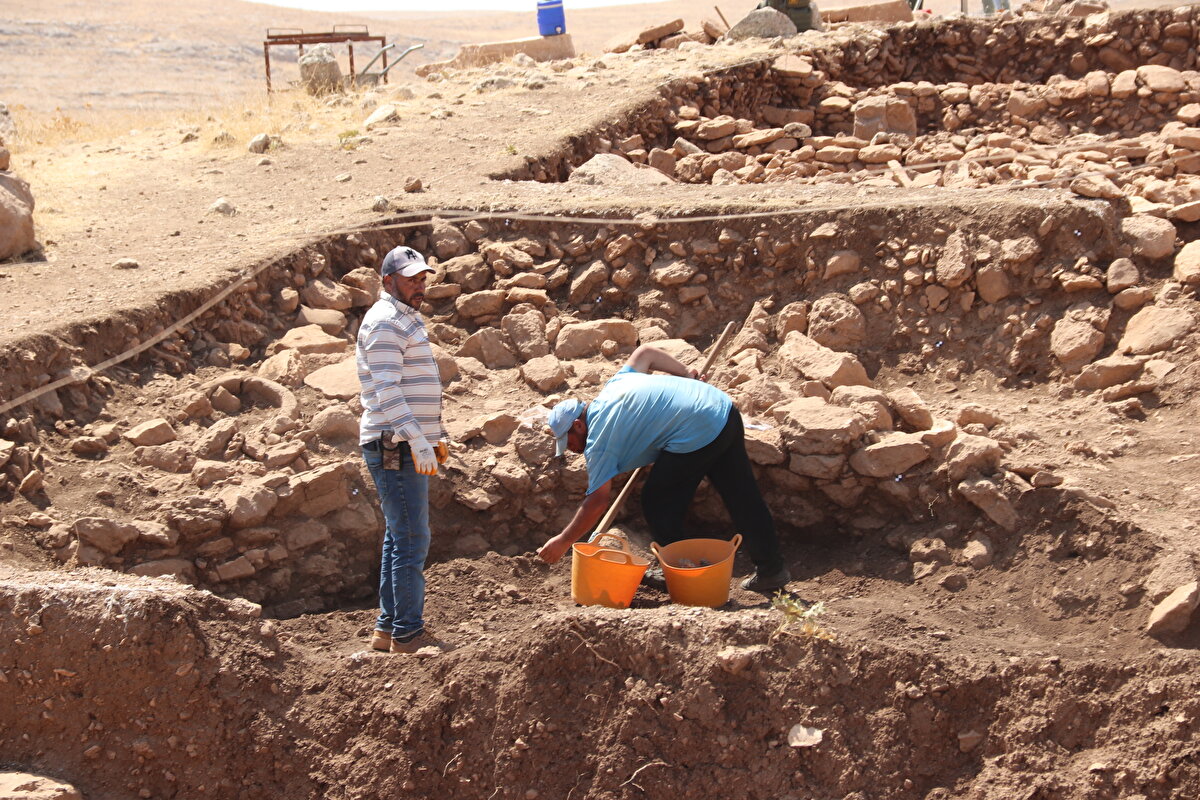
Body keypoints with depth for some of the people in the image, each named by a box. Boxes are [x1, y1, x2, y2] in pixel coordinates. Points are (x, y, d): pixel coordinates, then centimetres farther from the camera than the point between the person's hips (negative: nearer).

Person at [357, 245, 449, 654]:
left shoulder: (408, 320, 20)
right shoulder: (385, 322, -13)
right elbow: (387, 390, -23)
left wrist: (436, 436, 24)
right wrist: (417, 440, -29)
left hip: (405, 449, 10)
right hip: (395, 448, -10)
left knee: (398, 539, 13)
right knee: (412, 541, -8)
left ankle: (388, 627, 20)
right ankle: (408, 634, -3)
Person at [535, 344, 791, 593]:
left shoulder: (598, 440, -3)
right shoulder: (613, 386, 21)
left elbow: (597, 501, -5)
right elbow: (645, 352, 31)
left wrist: (563, 542, 4)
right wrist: (686, 374, 29)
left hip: (696, 437, -9)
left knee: (658, 504, 9)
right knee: (741, 496, 14)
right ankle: (771, 569, 21)